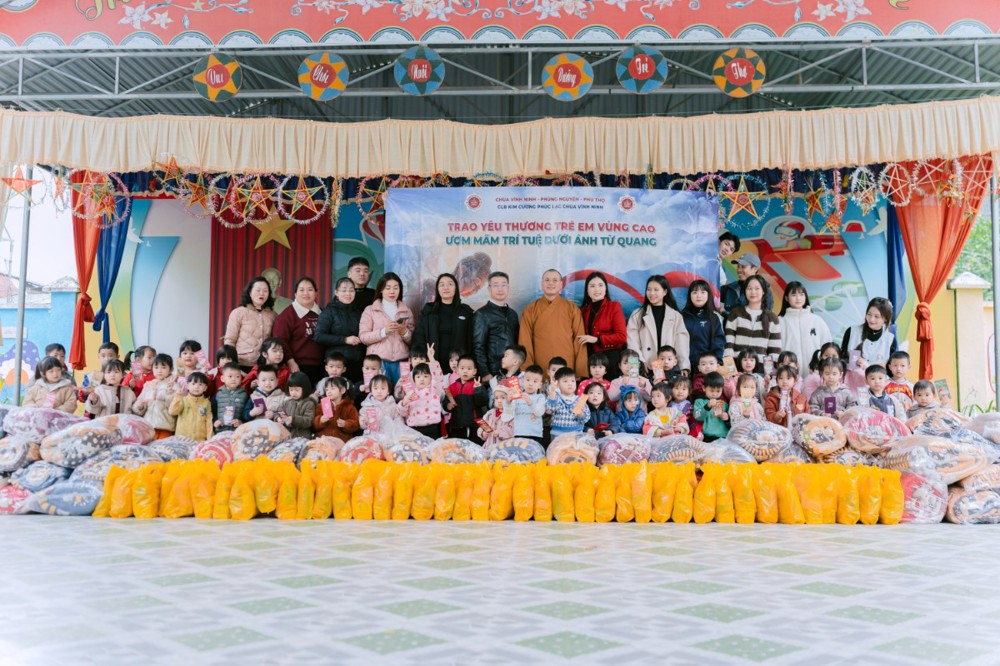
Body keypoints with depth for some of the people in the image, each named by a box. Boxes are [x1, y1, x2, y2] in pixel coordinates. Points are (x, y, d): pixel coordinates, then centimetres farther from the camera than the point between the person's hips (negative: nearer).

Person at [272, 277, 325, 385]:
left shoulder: (321, 313, 13)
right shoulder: (288, 314, -6)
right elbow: (280, 340, -12)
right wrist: (291, 362, -17)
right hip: (298, 368, -6)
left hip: (319, 368, 6)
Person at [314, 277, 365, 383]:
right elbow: (318, 337, -8)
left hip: (357, 364, 4)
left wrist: (361, 339, 7)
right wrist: (345, 340, -12)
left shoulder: (358, 313, 18)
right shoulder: (329, 311, 3)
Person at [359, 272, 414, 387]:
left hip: (401, 361, 2)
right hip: (378, 361, -2)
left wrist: (404, 332, -8)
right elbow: (363, 337, -2)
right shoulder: (370, 310, 5)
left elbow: (412, 340, 13)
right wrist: (384, 331, -16)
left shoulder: (406, 311, 13)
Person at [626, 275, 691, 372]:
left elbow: (682, 342, 2)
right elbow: (632, 342, 1)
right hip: (645, 369, 0)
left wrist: (684, 367, -10)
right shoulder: (637, 315, 9)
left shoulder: (676, 315, 11)